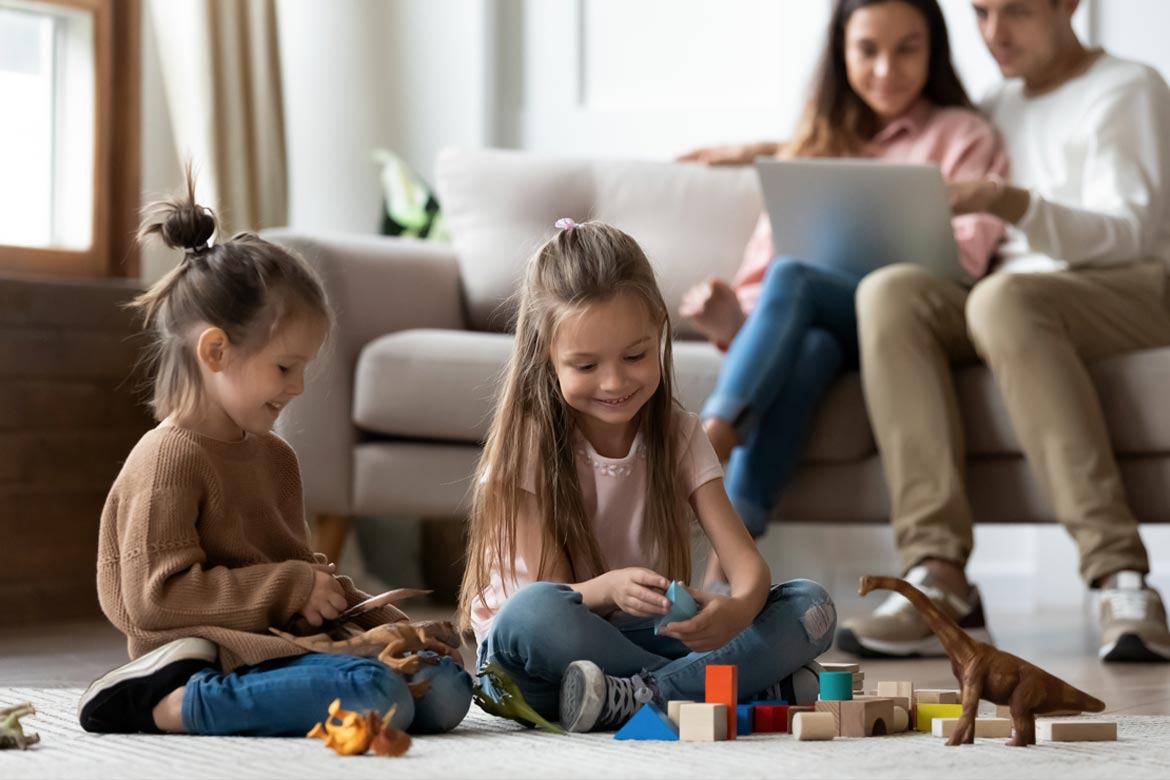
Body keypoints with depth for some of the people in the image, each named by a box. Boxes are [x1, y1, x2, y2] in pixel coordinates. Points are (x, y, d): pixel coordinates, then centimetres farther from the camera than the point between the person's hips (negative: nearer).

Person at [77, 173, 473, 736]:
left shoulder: (275, 457, 23)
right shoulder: (168, 458, -8)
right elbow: (156, 597, -16)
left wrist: (374, 619, 14)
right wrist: (290, 588, -13)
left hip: (284, 645, 9)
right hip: (218, 652, -9)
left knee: (447, 687, -6)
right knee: (374, 693, -31)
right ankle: (160, 703, -25)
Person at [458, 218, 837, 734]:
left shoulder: (679, 437, 1)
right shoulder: (529, 443, -8)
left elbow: (747, 561, -9)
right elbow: (550, 599, -13)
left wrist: (737, 608, -34)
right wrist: (610, 588, -37)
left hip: (644, 639, 3)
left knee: (813, 607, -15)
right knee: (532, 614, -39)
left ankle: (632, 698, -32)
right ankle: (763, 689, -31)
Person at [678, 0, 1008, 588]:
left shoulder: (963, 136, 16)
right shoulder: (815, 145, 27)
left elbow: (964, 259, -1)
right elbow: (761, 269, 15)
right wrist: (736, 317, -9)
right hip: (817, 329, 3)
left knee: (793, 280, -33)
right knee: (808, 351, -36)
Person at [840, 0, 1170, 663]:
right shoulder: (1001, 108, 28)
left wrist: (1015, 206, -24)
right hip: (1026, 300, 6)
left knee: (1005, 296, -39)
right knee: (891, 291, -26)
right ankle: (938, 574, -41)